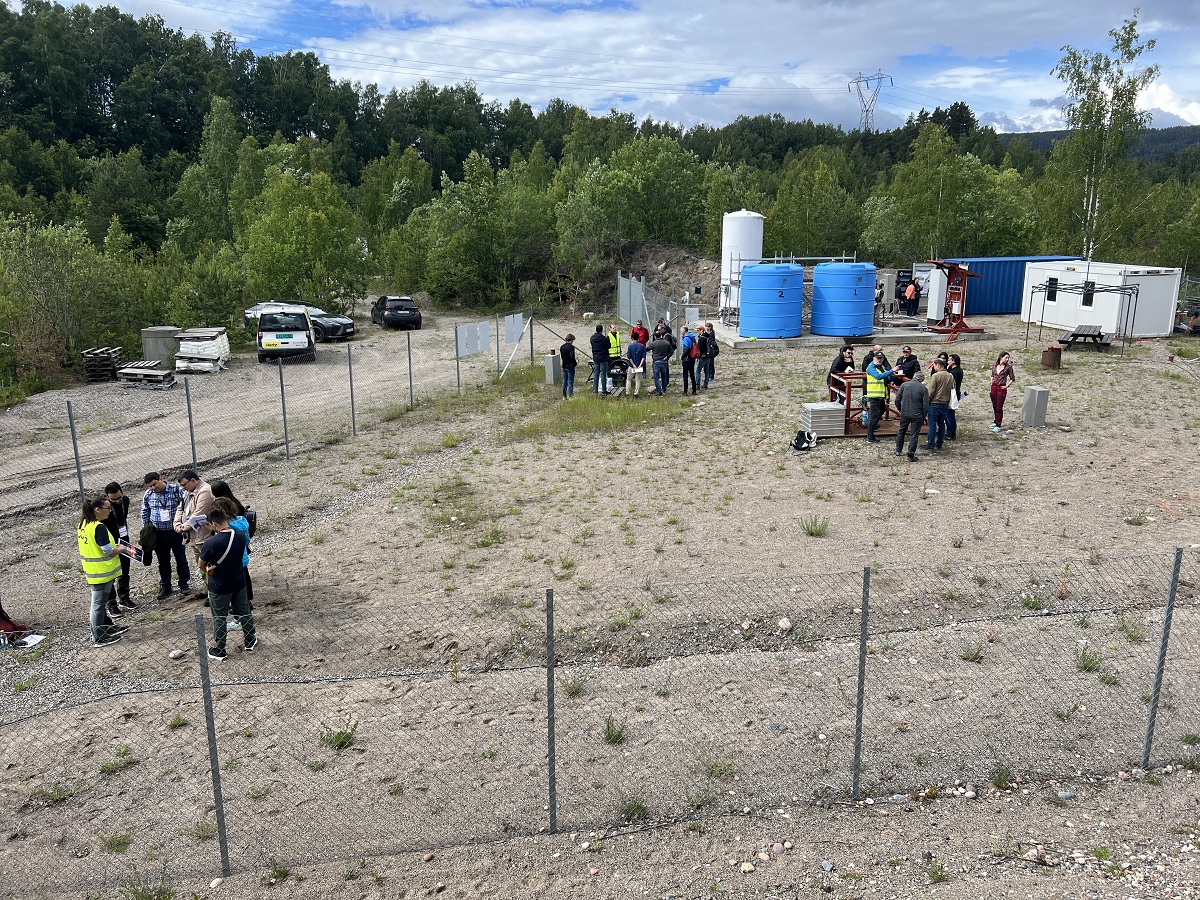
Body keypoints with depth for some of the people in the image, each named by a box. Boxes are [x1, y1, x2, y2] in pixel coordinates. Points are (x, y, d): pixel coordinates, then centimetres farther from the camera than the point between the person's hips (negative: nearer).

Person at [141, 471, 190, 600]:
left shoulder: (176, 490, -10)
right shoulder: (148, 495, 0)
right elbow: (145, 513, 13)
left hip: (176, 531, -3)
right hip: (158, 534, 3)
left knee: (181, 559, 6)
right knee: (163, 562, 12)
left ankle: (183, 585, 20)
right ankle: (165, 587, 24)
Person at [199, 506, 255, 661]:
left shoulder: (211, 543, -25)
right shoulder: (240, 538, -10)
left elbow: (201, 564, -10)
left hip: (219, 587, -4)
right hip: (239, 583, 4)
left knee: (219, 618, 12)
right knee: (244, 612, 19)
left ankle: (219, 651, 25)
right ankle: (250, 642, 34)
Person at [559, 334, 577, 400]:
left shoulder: (562, 347, 5)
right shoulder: (571, 347, -16)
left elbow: (561, 356, 10)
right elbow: (572, 357, -19)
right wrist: (576, 362, -2)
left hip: (564, 366, 7)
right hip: (570, 367, -7)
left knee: (564, 381, 12)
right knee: (570, 382, -1)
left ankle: (564, 396, 17)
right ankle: (570, 396, 1)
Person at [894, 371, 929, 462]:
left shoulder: (904, 385, -1)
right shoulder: (923, 389, -7)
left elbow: (897, 400, 0)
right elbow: (926, 405, -8)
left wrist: (900, 410, 14)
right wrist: (923, 416, 6)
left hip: (904, 413, 3)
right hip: (917, 416, -2)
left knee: (901, 431, 23)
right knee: (914, 435, 4)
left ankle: (898, 450, 33)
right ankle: (911, 456, 4)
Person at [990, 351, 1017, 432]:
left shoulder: (1008, 367, -4)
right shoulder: (994, 366, 7)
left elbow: (1012, 379, 3)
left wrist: (1007, 386, -4)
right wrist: (991, 382, 11)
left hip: (1001, 389, -4)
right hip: (994, 388, 4)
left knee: (999, 408, -5)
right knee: (994, 406, 13)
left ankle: (998, 426, -2)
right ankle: (995, 422, 29)